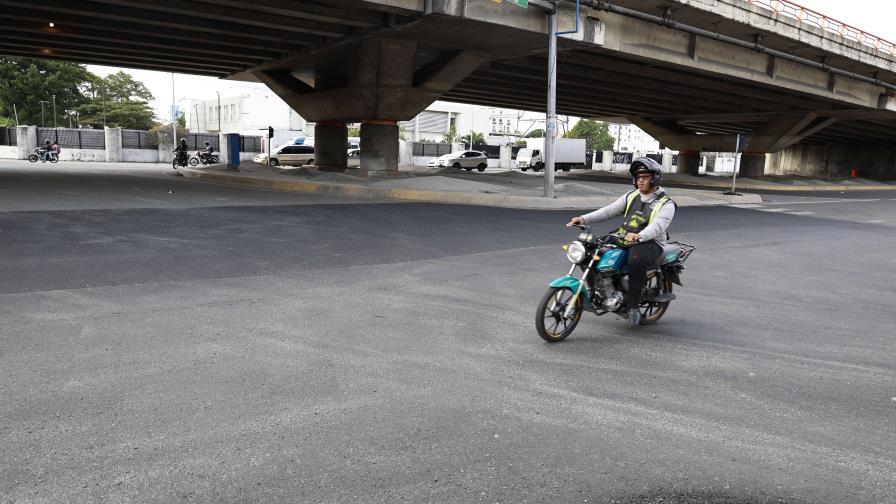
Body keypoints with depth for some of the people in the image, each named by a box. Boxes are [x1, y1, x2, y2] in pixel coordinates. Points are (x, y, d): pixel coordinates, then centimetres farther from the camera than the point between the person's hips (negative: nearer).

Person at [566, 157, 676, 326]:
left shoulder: (666, 204, -5)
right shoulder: (631, 196, 14)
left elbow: (657, 226, -24)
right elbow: (609, 210, 6)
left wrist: (639, 236, -45)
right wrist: (584, 218, -9)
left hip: (650, 244, -6)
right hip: (623, 239, 7)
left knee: (636, 259, -39)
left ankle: (633, 304, -22)